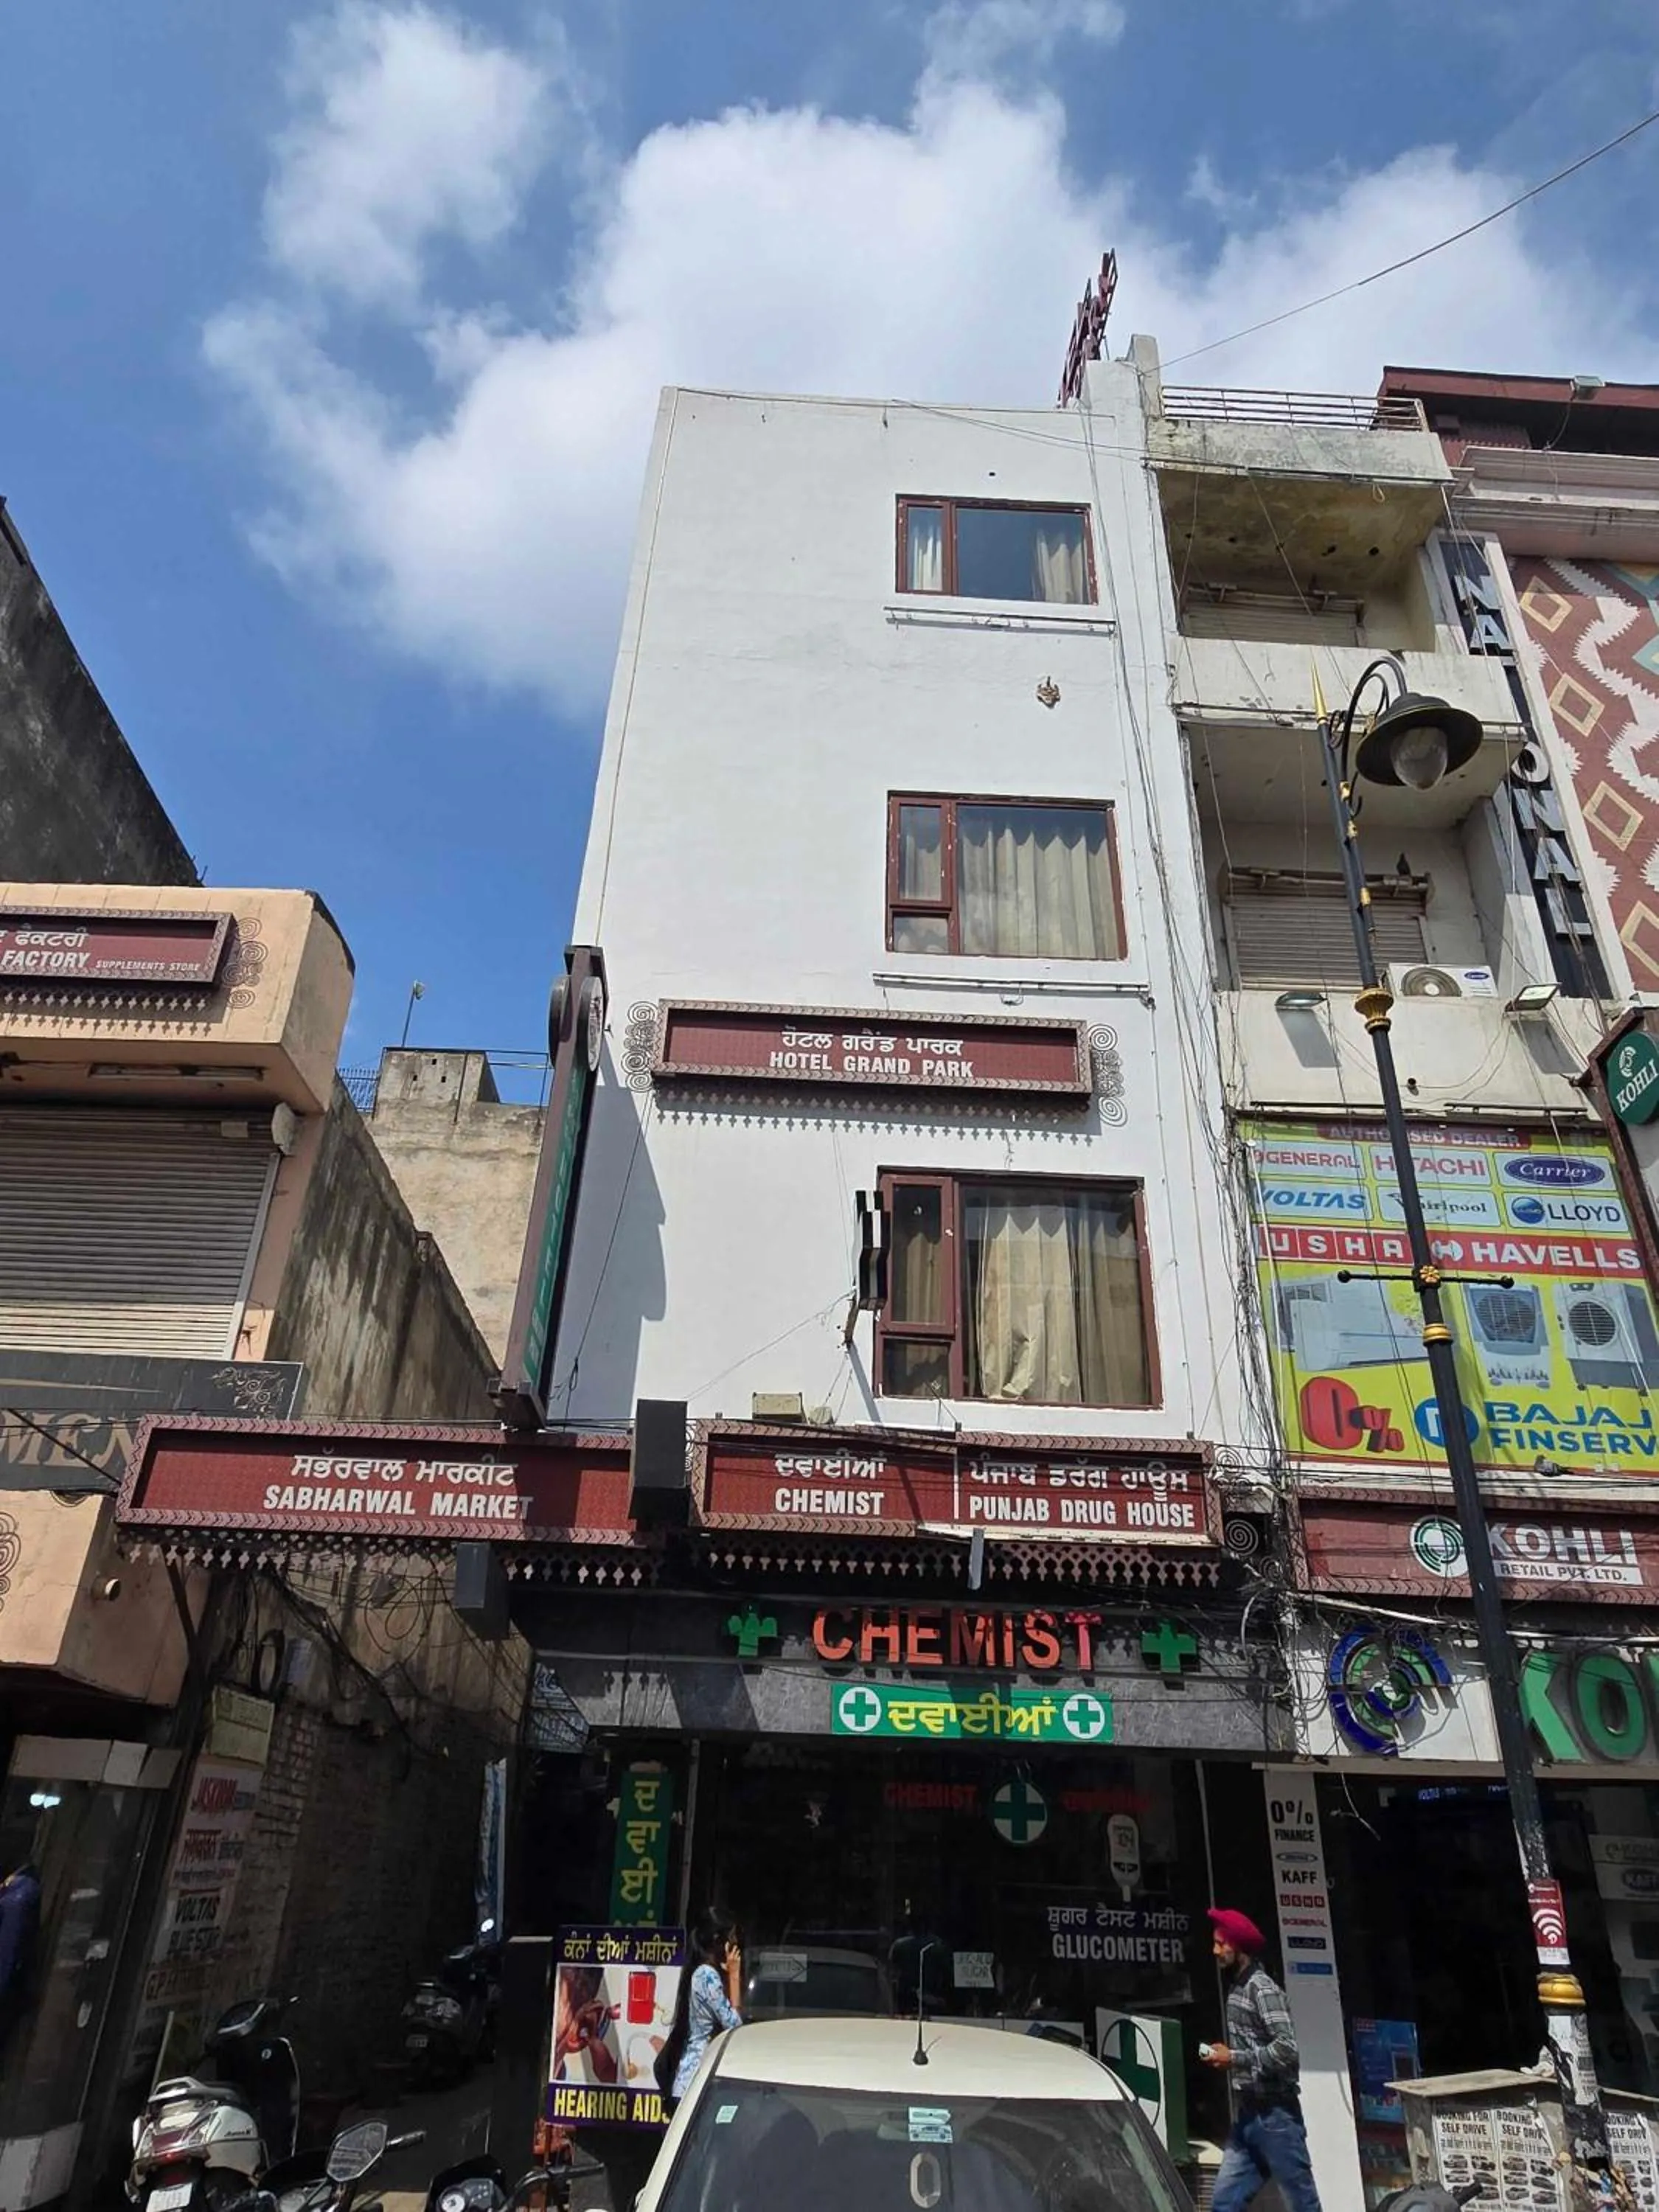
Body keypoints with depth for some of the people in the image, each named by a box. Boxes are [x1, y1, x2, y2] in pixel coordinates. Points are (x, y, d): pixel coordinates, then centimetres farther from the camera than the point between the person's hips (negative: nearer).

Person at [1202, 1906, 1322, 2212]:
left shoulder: (1263, 1989, -14)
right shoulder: (1235, 1988, 12)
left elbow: (1286, 2049, -25)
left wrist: (1234, 2058, -19)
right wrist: (1225, 2054, 6)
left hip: (1275, 2114, -8)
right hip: (1248, 2113, 8)